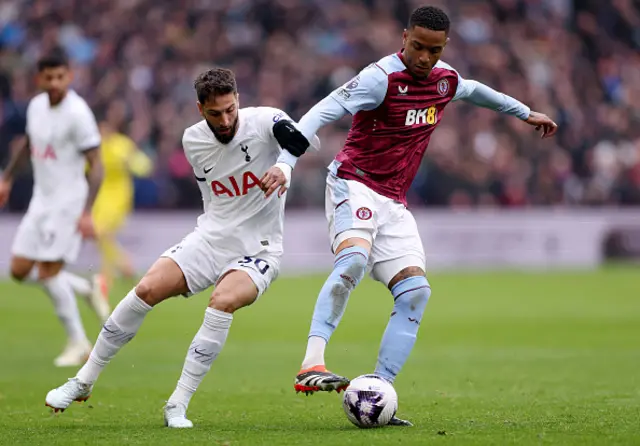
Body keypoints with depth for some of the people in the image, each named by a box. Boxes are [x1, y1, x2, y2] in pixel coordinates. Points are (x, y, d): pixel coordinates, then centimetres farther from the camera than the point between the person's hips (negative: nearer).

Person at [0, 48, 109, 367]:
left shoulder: (77, 113, -18)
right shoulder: (36, 105, 4)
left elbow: (96, 166, -18)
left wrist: (86, 212, -24)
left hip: (68, 202, -8)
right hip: (41, 200, 8)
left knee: (49, 271, -12)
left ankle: (78, 343, 2)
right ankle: (86, 290, 23)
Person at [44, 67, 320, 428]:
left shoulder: (263, 122, -14)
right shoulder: (194, 140, 1)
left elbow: (312, 143, -23)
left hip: (258, 249, -4)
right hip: (210, 238, 4)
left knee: (224, 300, -32)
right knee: (147, 290, -13)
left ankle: (178, 407, -23)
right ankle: (83, 382, 3)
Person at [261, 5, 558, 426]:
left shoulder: (445, 79, 8)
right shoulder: (381, 77, -16)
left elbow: (474, 90, 33)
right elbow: (319, 114, -23)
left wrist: (525, 112, 45)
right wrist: (284, 165, -36)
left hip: (394, 202, 8)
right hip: (354, 186, -8)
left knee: (415, 291, -7)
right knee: (353, 258, -35)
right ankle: (311, 365, -44)